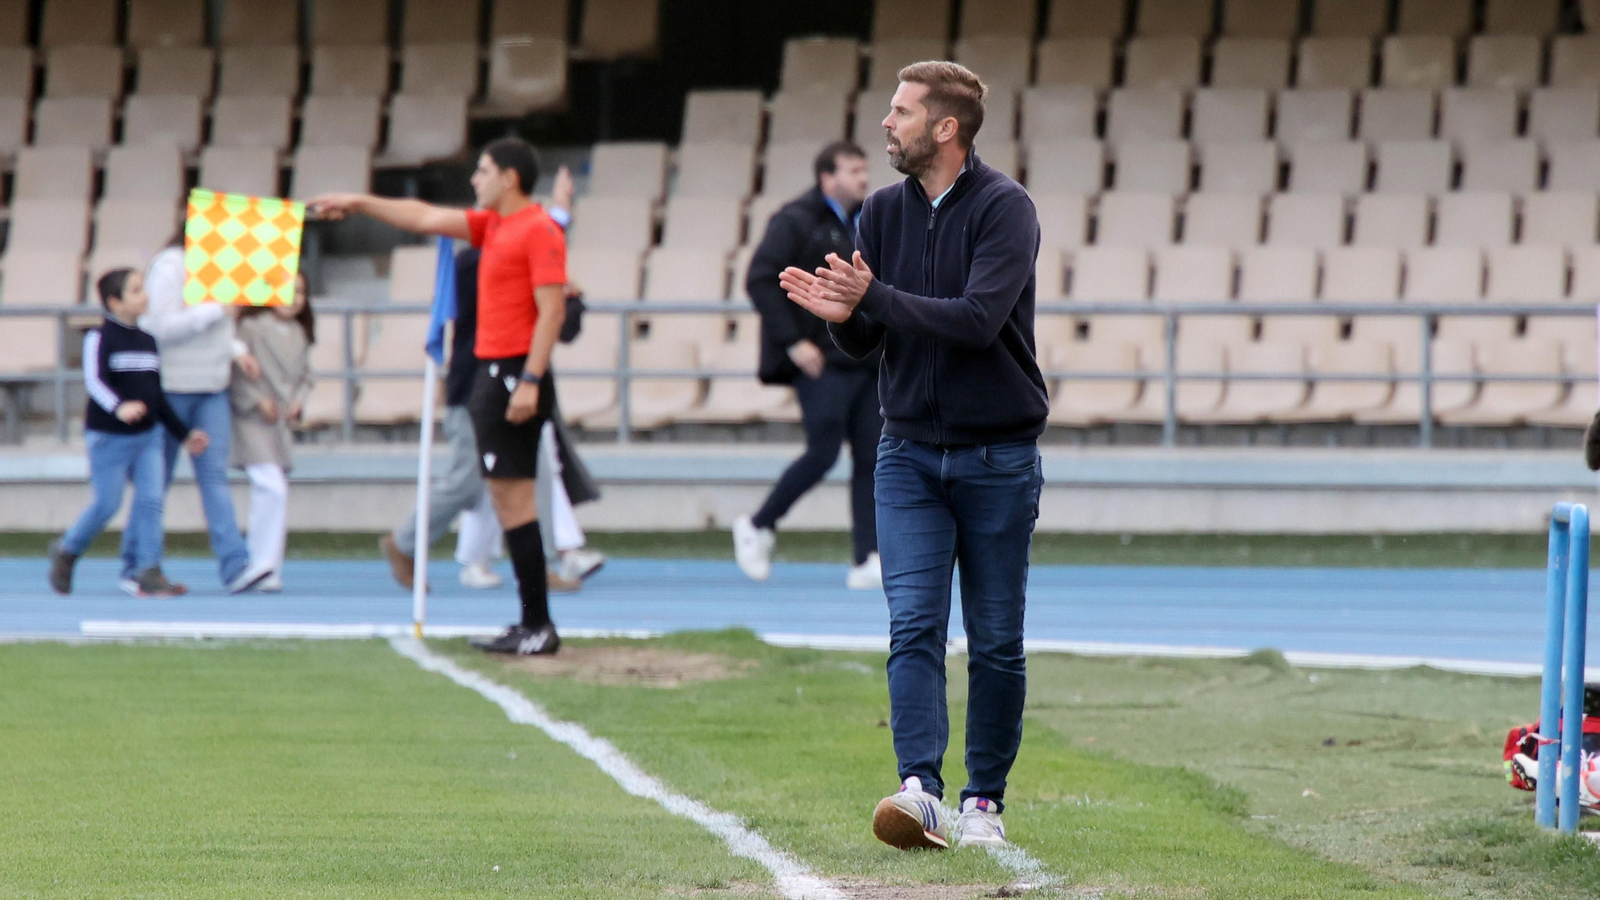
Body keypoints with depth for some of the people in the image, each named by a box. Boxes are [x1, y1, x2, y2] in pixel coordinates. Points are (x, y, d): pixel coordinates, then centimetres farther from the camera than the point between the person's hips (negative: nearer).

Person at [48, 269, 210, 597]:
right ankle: (66, 551, 22)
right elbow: (95, 381, -25)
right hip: (109, 436, -6)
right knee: (106, 505, -2)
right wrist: (118, 407, -43)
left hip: (147, 435, 6)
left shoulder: (147, 341, 12)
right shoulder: (100, 339, -9)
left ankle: (146, 571, -6)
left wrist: (183, 433, 21)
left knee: (151, 499, -6)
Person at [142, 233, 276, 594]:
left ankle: (236, 566, -16)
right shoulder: (169, 267, -12)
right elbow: (163, 326, -22)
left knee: (214, 474, -5)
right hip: (171, 388, -7)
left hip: (212, 389, 7)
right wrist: (218, 310, -21)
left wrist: (236, 351, 7)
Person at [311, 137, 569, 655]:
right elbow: (426, 218, 25)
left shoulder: (539, 231, -11)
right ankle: (531, 625, 9)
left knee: (513, 496, -10)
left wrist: (529, 382, -22)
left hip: (514, 376, -9)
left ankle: (538, 626, -10)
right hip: (490, 373, 9)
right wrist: (358, 204, 27)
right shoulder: (492, 226, 16)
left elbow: (552, 309, -17)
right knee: (507, 498, 8)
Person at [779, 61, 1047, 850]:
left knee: (995, 640, 4)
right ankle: (919, 787, -22)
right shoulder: (883, 212, 5)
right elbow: (865, 338, 8)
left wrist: (875, 298, -24)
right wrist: (842, 316, -14)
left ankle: (983, 800, 13)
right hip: (909, 452, 4)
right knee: (914, 625, -11)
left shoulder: (1005, 209, -11)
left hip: (998, 457, -4)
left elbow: (977, 319, -23)